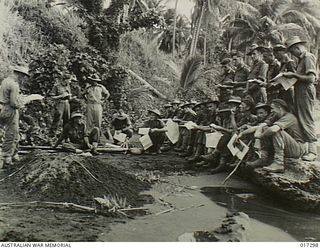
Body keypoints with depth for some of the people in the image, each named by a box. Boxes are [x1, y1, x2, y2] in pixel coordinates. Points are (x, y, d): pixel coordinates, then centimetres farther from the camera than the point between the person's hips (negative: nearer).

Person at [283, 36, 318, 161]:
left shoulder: (308, 57, -11)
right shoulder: (301, 59, 19)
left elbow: (311, 78, -20)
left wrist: (294, 75, -15)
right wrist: (293, 76, 4)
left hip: (306, 91, -10)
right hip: (300, 92, 10)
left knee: (307, 120, -10)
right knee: (300, 119, 11)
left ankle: (312, 150, -7)